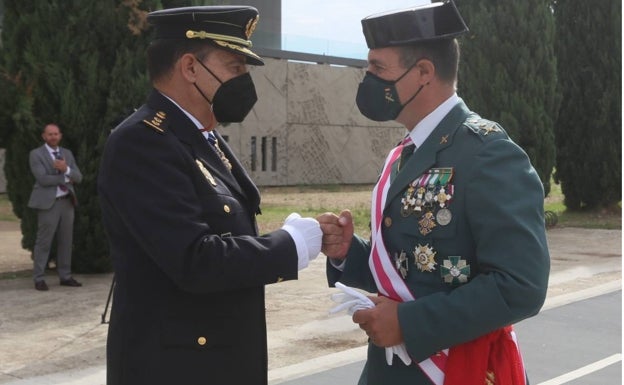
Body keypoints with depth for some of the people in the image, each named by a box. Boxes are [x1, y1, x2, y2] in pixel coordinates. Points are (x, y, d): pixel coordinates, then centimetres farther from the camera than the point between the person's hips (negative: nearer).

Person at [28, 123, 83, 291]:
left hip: (67, 201, 5)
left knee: (66, 241, 7)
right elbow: (42, 179, -15)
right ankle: (39, 279, 1)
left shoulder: (67, 153, 14)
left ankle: (65, 276, 14)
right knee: (43, 242, -4)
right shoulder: (36, 154, -2)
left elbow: (78, 177, 5)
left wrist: (66, 169, -14)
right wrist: (65, 178, -9)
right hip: (48, 202, -5)